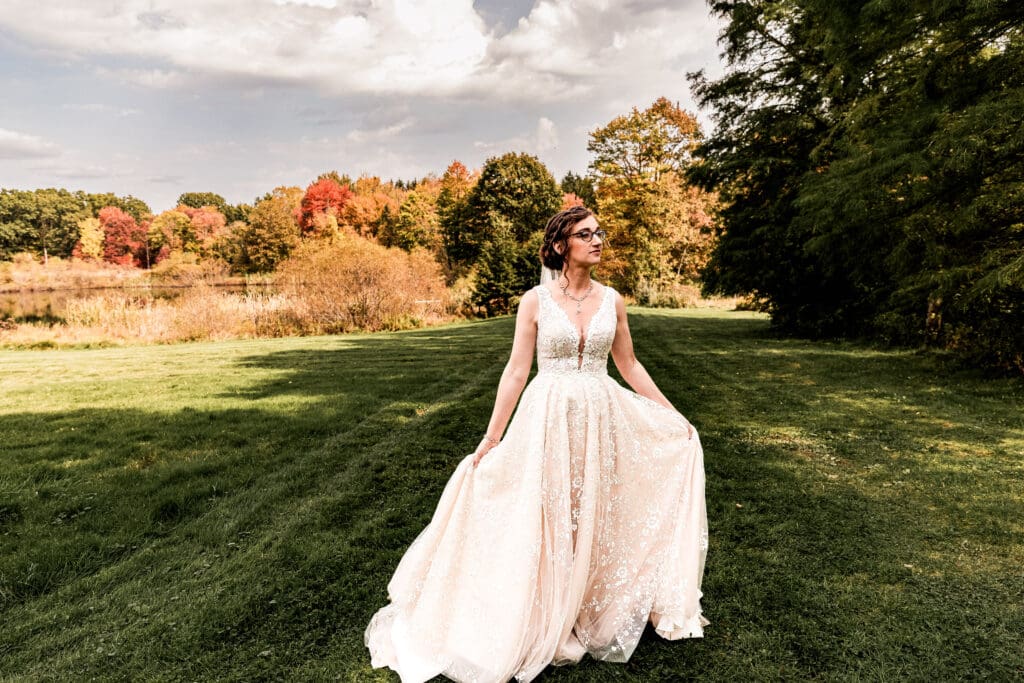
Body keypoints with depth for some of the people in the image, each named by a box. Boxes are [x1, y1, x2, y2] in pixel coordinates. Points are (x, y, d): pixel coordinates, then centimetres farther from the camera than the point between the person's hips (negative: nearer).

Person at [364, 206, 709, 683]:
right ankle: (546, 626, 26)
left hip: (601, 421, 3)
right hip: (548, 420, -3)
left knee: (596, 519, 12)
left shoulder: (612, 300, 3)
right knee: (547, 521, 6)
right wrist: (491, 437, -5)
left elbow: (629, 366, 12)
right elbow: (516, 371, -4)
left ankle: (593, 614, 34)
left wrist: (674, 416, 14)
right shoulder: (535, 300, -5)